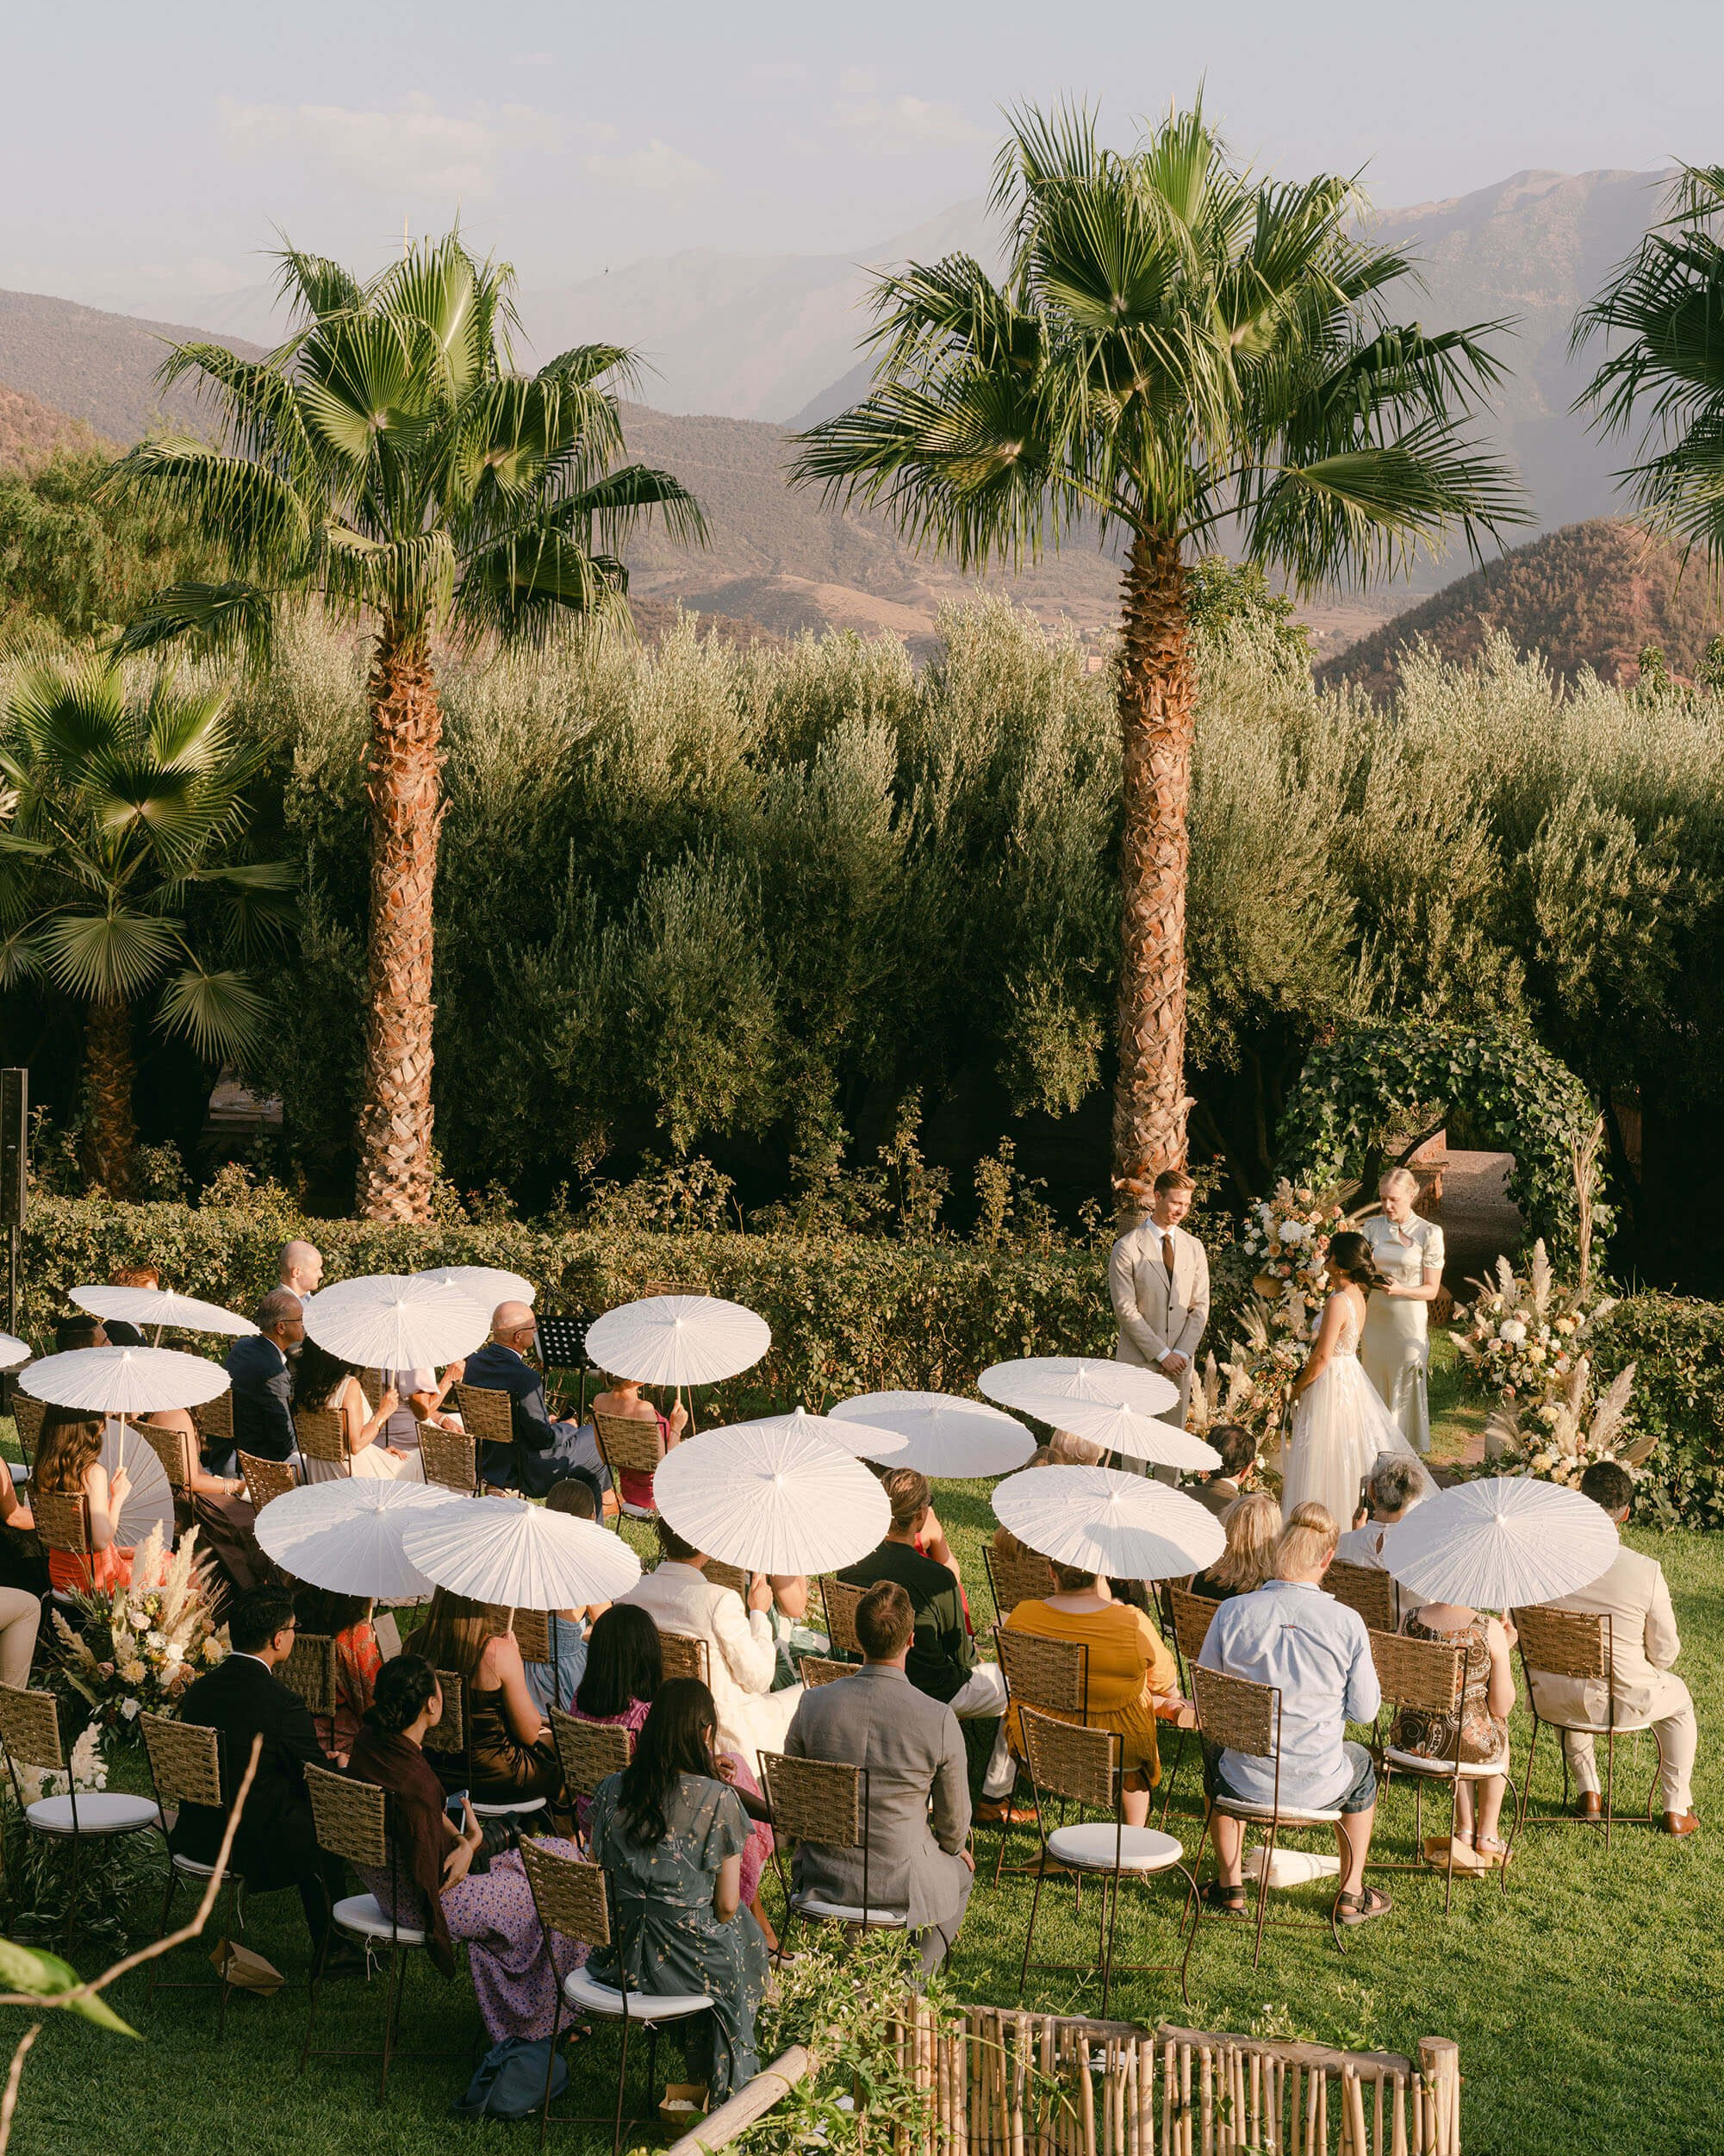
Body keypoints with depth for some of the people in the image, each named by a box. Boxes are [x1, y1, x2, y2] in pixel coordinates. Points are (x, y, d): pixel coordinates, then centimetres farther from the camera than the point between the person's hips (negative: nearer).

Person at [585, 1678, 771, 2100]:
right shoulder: (719, 1801, -16)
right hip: (690, 1960, -4)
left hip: (619, 1955, 5)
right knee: (743, 1932, 28)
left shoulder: (612, 1789, -4)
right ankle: (726, 2086, 43)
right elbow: (726, 1906, -10)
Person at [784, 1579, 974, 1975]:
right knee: (961, 1871, 31)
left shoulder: (813, 1703, -11)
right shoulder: (939, 1720, -18)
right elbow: (954, 1825, -6)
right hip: (904, 1886, -3)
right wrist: (955, 1851, 19)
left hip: (822, 1881, 3)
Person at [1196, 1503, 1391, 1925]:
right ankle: (1352, 1895, 40)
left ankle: (1231, 1887, 39)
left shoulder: (1232, 1612, -14)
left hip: (1245, 1784, 1)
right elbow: (1365, 1710, -5)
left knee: (1216, 1755, 37)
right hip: (1320, 1787, -1)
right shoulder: (1347, 1621, -16)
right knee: (1360, 1763, 35)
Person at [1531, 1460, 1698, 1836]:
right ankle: (1676, 1810, 36)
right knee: (1679, 1698, 31)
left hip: (1552, 1700, 3)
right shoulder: (1646, 1572, -18)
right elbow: (1665, 1653, -7)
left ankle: (1588, 1793, 44)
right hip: (1620, 1701, -2)